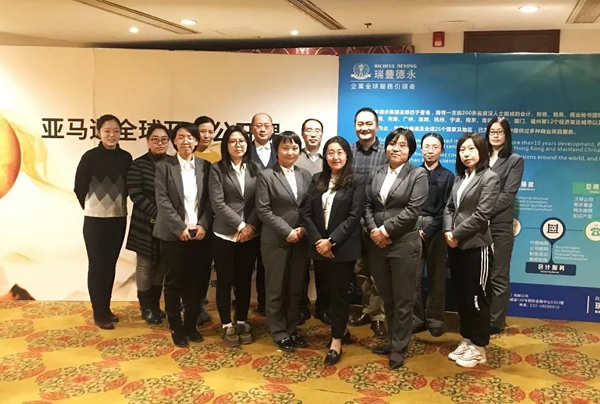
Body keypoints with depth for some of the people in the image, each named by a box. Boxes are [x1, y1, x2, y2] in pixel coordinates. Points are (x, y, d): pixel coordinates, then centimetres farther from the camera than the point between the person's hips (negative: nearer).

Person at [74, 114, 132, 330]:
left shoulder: (125, 157, 0)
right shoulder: (90, 157, -10)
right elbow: (79, 188, -2)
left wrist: (116, 204, 8)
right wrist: (93, 207, 7)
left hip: (119, 218, 3)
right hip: (95, 219, -3)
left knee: (110, 265, 12)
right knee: (97, 265, 3)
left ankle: (106, 308, 24)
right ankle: (99, 313, 13)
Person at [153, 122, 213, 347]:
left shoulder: (205, 166, 7)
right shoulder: (164, 166, 0)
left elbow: (210, 200, 4)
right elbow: (162, 201, -7)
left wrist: (203, 225, -9)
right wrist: (180, 228, -14)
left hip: (200, 233, 2)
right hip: (174, 234, -2)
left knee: (196, 282, 7)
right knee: (174, 282, 6)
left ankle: (191, 325, 22)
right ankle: (176, 328, 18)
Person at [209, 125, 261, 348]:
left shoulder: (254, 169, 8)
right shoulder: (217, 169, -2)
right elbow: (218, 203, -10)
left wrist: (251, 226, -11)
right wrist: (240, 225, -14)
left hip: (250, 235, 3)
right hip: (225, 235, -2)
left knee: (244, 280, 10)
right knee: (225, 281, 5)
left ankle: (242, 323, 23)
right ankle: (227, 325, 17)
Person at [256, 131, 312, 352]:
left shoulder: (305, 175, 10)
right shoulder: (266, 175, -3)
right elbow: (263, 210, -10)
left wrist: (304, 228, -7)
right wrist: (287, 231, -14)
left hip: (300, 241, 4)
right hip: (275, 241, -4)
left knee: (296, 289, 11)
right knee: (276, 290, 5)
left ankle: (292, 329, 25)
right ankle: (279, 333, 18)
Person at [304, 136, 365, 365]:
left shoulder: (356, 181, -4)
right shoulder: (317, 180, 8)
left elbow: (354, 216, -11)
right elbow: (308, 213, 4)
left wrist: (331, 241, -16)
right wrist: (317, 240, -10)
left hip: (343, 248, -4)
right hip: (319, 247, 4)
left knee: (339, 293, 3)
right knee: (328, 291, 13)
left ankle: (336, 343, 13)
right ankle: (342, 330, 33)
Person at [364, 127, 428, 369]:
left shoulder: (418, 175, -4)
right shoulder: (376, 174, 11)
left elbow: (413, 210, -13)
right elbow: (367, 206, 7)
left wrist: (386, 229, -15)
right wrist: (373, 230, -10)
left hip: (404, 244, -5)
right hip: (377, 244, 5)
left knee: (402, 300, 5)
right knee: (386, 298, 15)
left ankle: (399, 348, 17)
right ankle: (392, 341, 30)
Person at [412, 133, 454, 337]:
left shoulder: (447, 176, 5)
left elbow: (446, 208, -1)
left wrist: (429, 231, -10)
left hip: (435, 230, 0)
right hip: (413, 228, 1)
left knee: (436, 276, 5)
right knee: (414, 275, 0)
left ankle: (435, 320, 15)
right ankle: (416, 318, 11)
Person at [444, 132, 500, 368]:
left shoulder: (489, 178, -7)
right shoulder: (459, 177, 14)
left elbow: (481, 214, -16)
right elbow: (449, 208, 10)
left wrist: (456, 234, -13)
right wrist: (447, 232, -7)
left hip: (476, 246, -7)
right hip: (456, 247, 7)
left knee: (476, 298, 2)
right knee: (461, 296, 13)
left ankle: (479, 348, 14)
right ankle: (467, 340, 26)